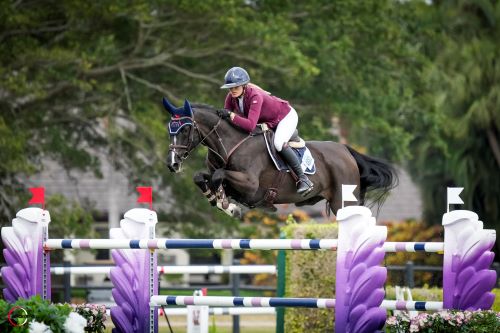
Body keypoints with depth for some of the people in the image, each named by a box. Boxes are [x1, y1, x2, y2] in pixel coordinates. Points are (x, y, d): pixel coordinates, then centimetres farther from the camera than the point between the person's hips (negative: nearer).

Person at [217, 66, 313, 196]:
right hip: (266, 121, 9)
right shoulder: (231, 97, -16)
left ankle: (303, 179, -23)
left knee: (279, 144, -31)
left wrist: (231, 115, -49)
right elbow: (225, 117, -9)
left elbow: (250, 125, -48)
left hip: (286, 116, -9)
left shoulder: (255, 96, -38)